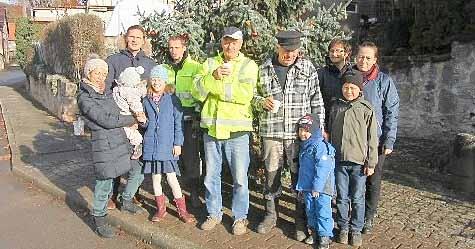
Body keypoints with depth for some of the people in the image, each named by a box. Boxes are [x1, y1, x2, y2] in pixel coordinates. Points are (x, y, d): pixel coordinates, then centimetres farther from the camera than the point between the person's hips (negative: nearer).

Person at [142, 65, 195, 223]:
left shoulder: (172, 99, -2)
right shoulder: (146, 101, 7)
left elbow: (178, 123, -2)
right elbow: (145, 124, 15)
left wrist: (178, 143, -6)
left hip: (168, 145, -3)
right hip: (151, 145, 3)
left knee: (171, 178, -2)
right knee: (155, 178, 10)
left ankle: (182, 210, 12)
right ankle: (161, 209, 25)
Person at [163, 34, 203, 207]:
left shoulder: (195, 67, 1)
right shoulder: (164, 68, 12)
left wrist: (198, 115, -10)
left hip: (189, 117, -3)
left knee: (191, 156, -1)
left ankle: (194, 193, 11)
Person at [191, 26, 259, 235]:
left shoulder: (249, 66, 0)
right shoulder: (210, 63, 8)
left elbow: (245, 95, -17)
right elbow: (197, 92, -4)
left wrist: (217, 86, -15)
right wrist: (213, 76, -19)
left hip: (237, 130, -3)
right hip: (211, 128, 3)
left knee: (240, 178, 5)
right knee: (211, 176, 15)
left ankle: (240, 217, 25)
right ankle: (214, 213, 34)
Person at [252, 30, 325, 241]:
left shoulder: (308, 68, 2)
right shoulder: (264, 69, 4)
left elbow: (316, 101, 4)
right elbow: (253, 95, 14)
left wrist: (319, 128, 1)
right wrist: (262, 101, -9)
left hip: (300, 133, -1)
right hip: (271, 132, 1)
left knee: (301, 176, 6)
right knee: (271, 174, 11)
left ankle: (301, 220, 21)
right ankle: (271, 215, 29)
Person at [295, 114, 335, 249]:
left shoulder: (320, 146, -16)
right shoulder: (304, 147, 13)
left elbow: (322, 169, -21)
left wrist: (317, 187, -21)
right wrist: (300, 186, 19)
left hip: (321, 187, -8)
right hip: (308, 186, 9)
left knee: (322, 211, 0)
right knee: (310, 210, 16)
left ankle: (325, 235, 13)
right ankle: (315, 232, 32)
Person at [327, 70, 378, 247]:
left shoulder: (366, 109, -6)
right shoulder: (335, 107, 4)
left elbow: (372, 139, -4)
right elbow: (330, 132, 12)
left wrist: (371, 163, -5)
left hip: (359, 161, -3)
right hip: (339, 160, 3)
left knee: (357, 198, 9)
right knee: (342, 197, 12)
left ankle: (356, 229, 25)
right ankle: (343, 228, 27)